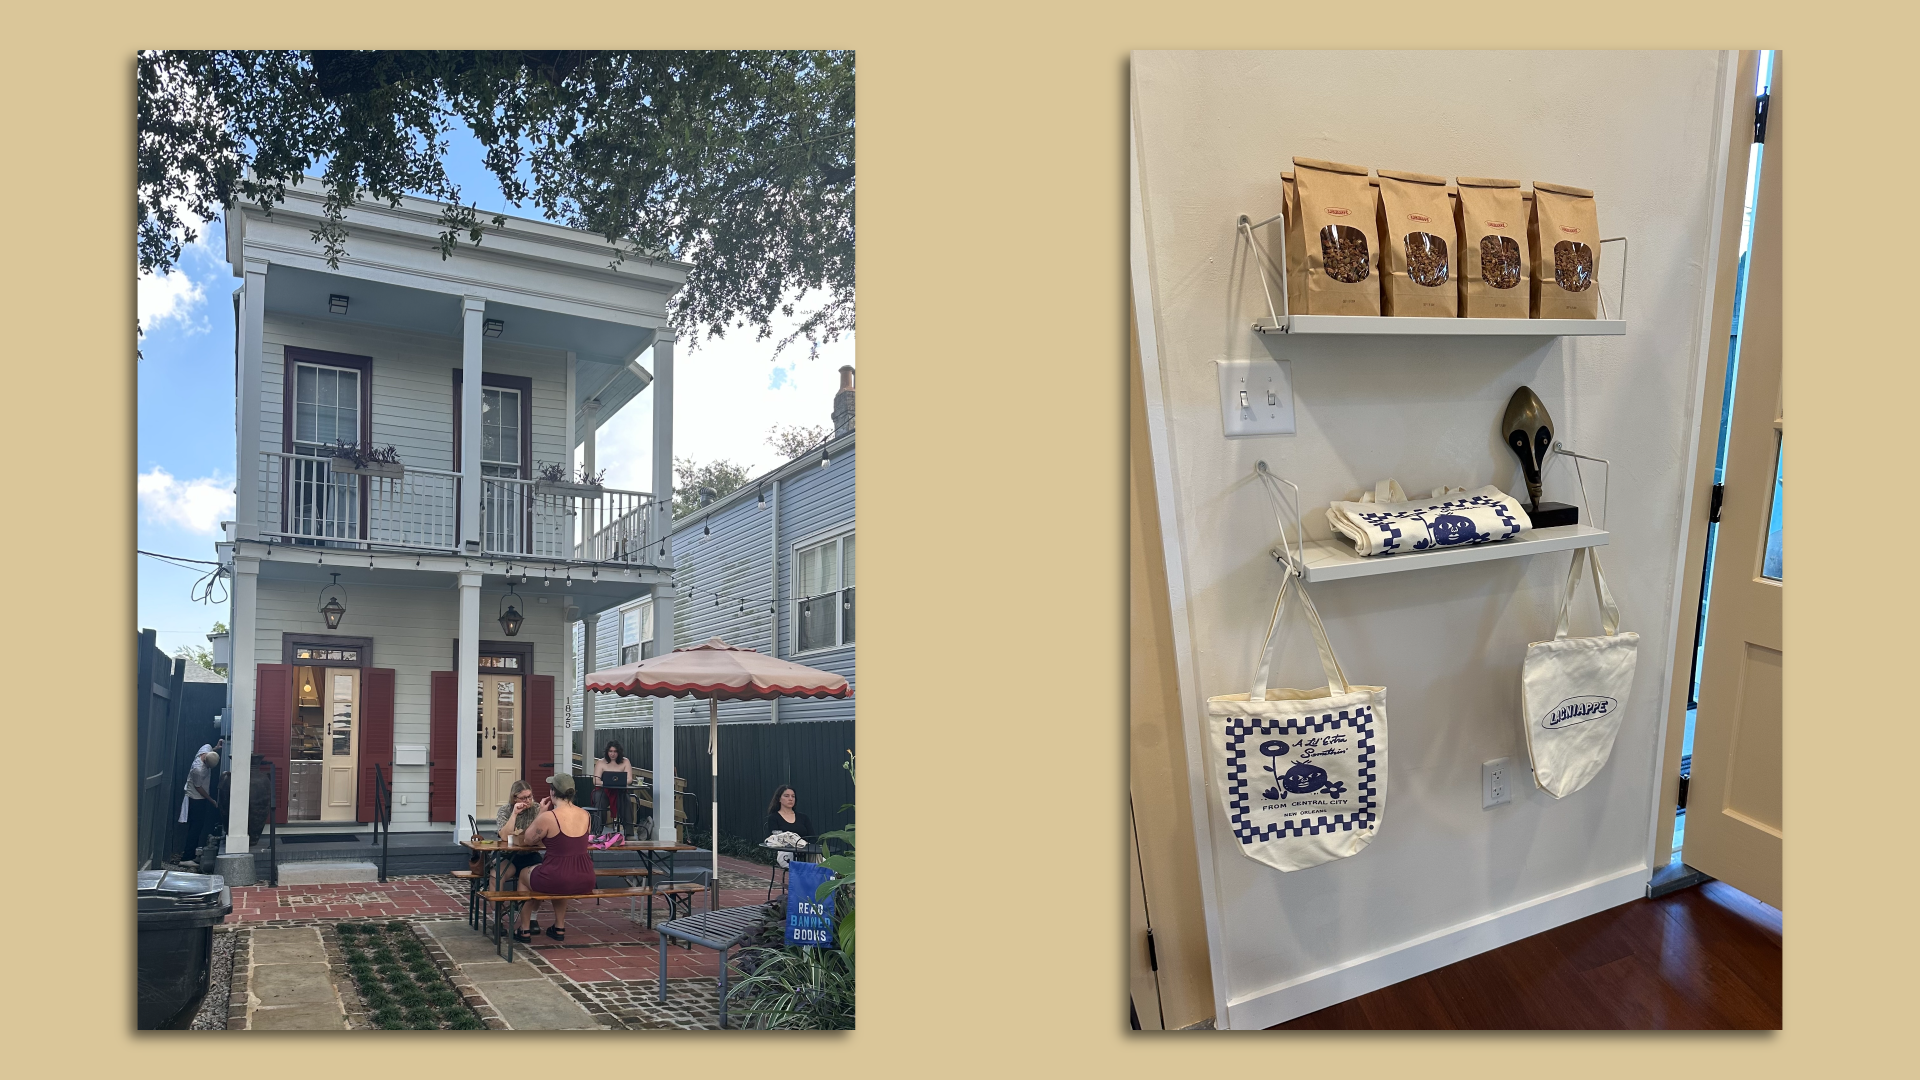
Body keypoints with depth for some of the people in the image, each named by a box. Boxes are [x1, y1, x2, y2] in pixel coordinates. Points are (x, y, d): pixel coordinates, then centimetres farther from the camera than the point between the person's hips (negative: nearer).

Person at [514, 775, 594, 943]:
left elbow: (529, 839, 1)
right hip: (585, 882, 5)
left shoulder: (548, 817, -16)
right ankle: (559, 927, 42)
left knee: (525, 874, 28)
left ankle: (524, 930, 36)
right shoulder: (585, 815, 2)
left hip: (557, 881, -5)